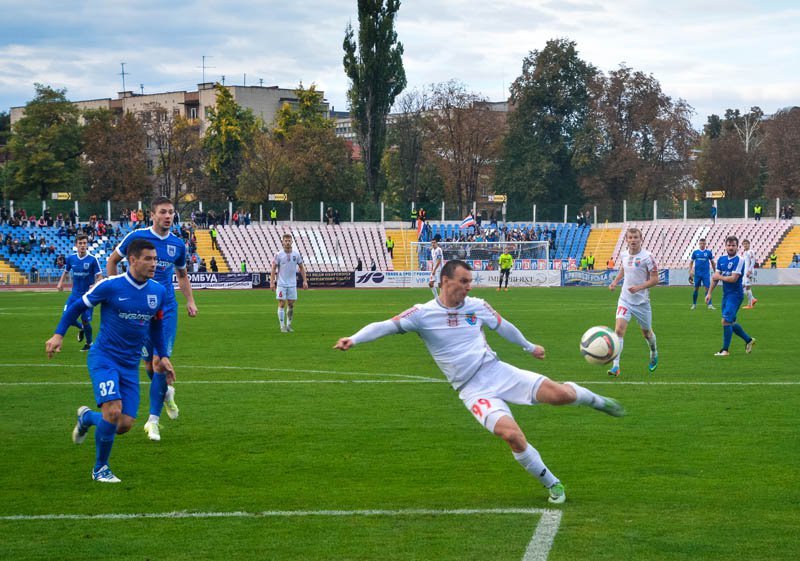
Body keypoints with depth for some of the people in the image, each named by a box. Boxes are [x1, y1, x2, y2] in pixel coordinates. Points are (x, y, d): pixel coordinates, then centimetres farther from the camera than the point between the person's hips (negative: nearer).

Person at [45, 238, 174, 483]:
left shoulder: (158, 291, 3)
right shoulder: (110, 286, -13)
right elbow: (77, 306, 0)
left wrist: (163, 356, 14)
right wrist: (58, 334, -6)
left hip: (131, 365, 5)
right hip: (103, 358, -5)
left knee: (124, 425, -2)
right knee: (112, 411, -22)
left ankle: (86, 418, 32)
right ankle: (100, 469, 0)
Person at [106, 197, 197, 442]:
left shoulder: (178, 244, 4)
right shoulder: (136, 237, -6)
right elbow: (112, 260, 8)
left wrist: (190, 300, 9)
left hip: (166, 308, 1)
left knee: (160, 361, -11)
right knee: (148, 363, 3)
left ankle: (153, 420, -5)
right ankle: (166, 392, 36)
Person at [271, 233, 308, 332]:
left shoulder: (296, 254, 3)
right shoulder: (279, 255, -5)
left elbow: (301, 267, 10)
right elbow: (273, 268, -2)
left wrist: (305, 281, 4)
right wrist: (272, 282, -9)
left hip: (292, 284, 3)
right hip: (281, 284, -3)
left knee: (291, 305, 6)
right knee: (282, 304, -4)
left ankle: (289, 325, 18)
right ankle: (282, 326, 0)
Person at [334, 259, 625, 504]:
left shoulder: (478, 306, 6)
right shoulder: (423, 313, -6)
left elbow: (503, 326, 23)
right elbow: (386, 326, -14)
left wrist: (529, 346, 37)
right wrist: (353, 339, -30)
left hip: (498, 371, 3)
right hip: (473, 391, -3)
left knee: (559, 393, -17)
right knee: (511, 433, -28)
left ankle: (595, 400, 19)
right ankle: (552, 485, -7)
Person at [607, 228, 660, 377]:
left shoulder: (647, 257, -13)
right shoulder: (624, 255, 2)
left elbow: (655, 279, -12)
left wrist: (639, 287, -25)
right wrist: (615, 281, 6)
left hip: (641, 301, -3)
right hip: (625, 300, 3)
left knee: (646, 332, 15)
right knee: (619, 329, -16)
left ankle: (654, 354, 47)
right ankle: (616, 366, -18)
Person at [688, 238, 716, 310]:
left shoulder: (709, 252, 2)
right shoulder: (695, 252, 4)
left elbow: (712, 262, 11)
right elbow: (691, 262, 10)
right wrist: (690, 271, -1)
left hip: (706, 274, -1)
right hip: (697, 274, 1)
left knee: (707, 288, -8)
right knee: (696, 289, 6)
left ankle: (709, 304, -7)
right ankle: (694, 304, 18)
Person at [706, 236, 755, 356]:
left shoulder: (739, 260, -13)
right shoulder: (722, 259, 8)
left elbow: (733, 278, -20)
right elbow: (715, 277, 10)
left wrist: (719, 277, -8)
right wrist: (709, 293, 5)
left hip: (735, 295, -8)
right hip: (726, 294, 8)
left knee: (726, 321, -13)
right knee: (730, 323, 15)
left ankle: (725, 350, -3)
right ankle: (749, 340, 33)